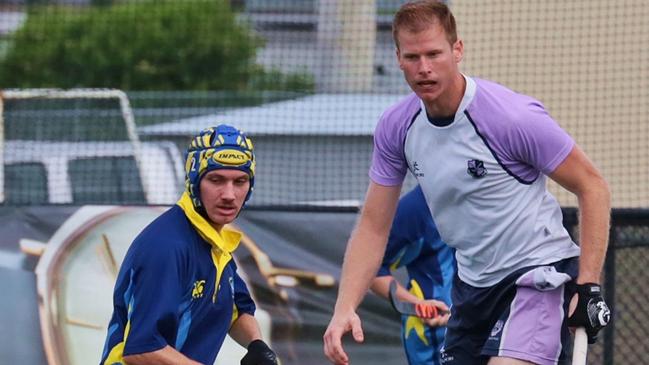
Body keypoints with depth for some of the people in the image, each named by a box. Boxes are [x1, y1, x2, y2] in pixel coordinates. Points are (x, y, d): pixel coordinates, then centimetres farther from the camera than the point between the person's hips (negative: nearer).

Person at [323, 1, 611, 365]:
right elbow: (373, 227, 4)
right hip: (473, 281, 7)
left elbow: (593, 187, -11)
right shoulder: (396, 127, -3)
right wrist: (345, 308, -10)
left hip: (539, 275, -7)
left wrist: (588, 286, -17)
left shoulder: (514, 117, -20)